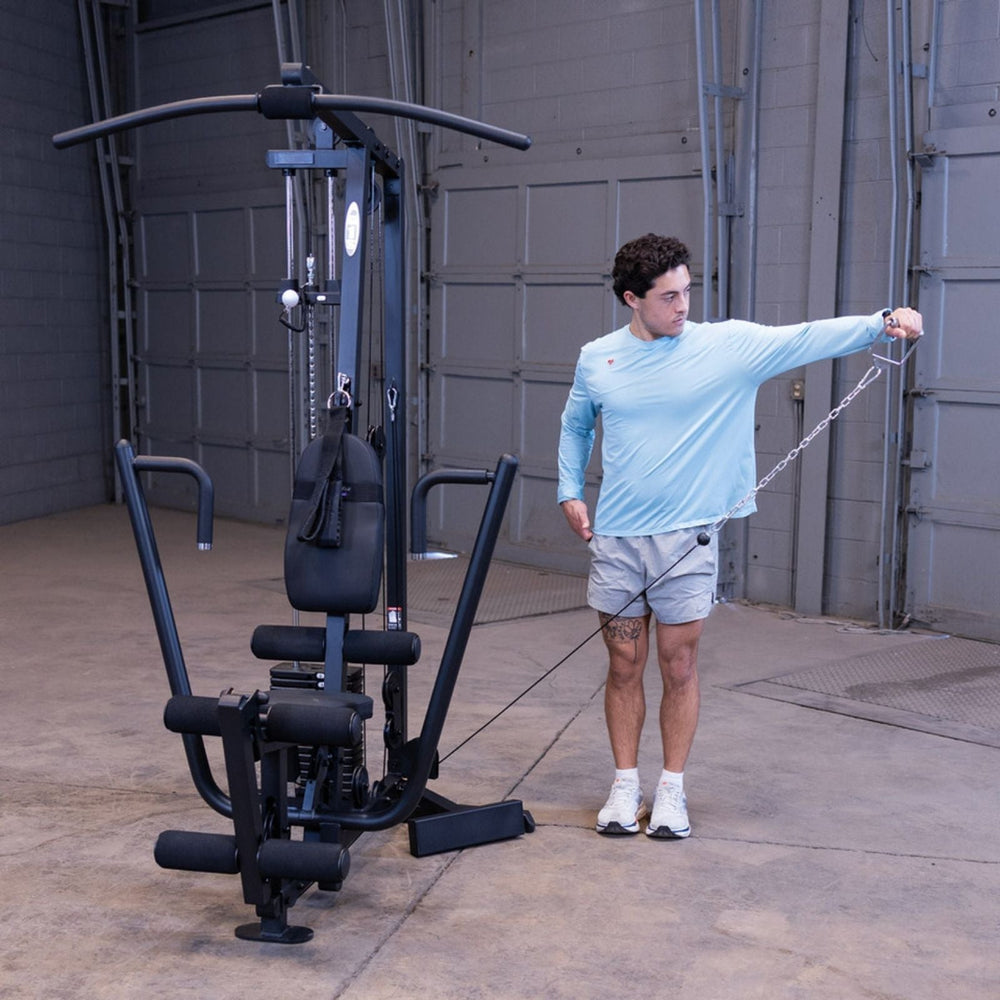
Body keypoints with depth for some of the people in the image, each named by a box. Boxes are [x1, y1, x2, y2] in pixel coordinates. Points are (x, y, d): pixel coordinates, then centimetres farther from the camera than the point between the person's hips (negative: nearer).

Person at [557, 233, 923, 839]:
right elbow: (575, 427, 19)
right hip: (614, 539, 2)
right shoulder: (597, 359, 3)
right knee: (625, 665, 9)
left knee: (680, 666, 5)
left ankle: (673, 790, 19)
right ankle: (626, 787, 22)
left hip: (687, 539, -1)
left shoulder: (729, 346, -4)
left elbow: (804, 339, -13)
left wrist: (881, 323, -25)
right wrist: (571, 493, 8)